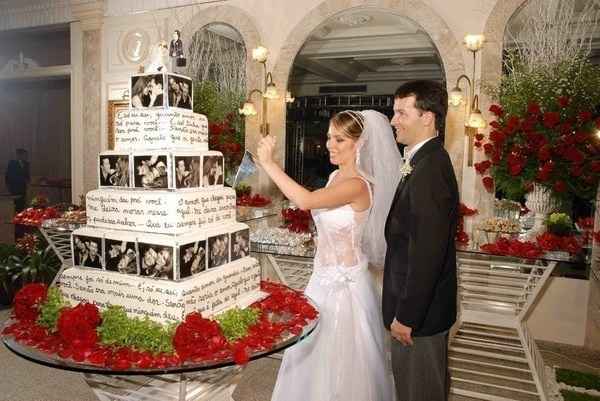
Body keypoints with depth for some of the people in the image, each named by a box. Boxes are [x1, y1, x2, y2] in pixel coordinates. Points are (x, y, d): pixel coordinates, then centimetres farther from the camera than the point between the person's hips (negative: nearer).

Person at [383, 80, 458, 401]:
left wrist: (405, 316, -20)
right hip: (423, 305, 9)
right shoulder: (426, 161, 7)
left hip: (419, 310, -9)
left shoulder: (430, 169, -25)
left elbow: (426, 254, -27)